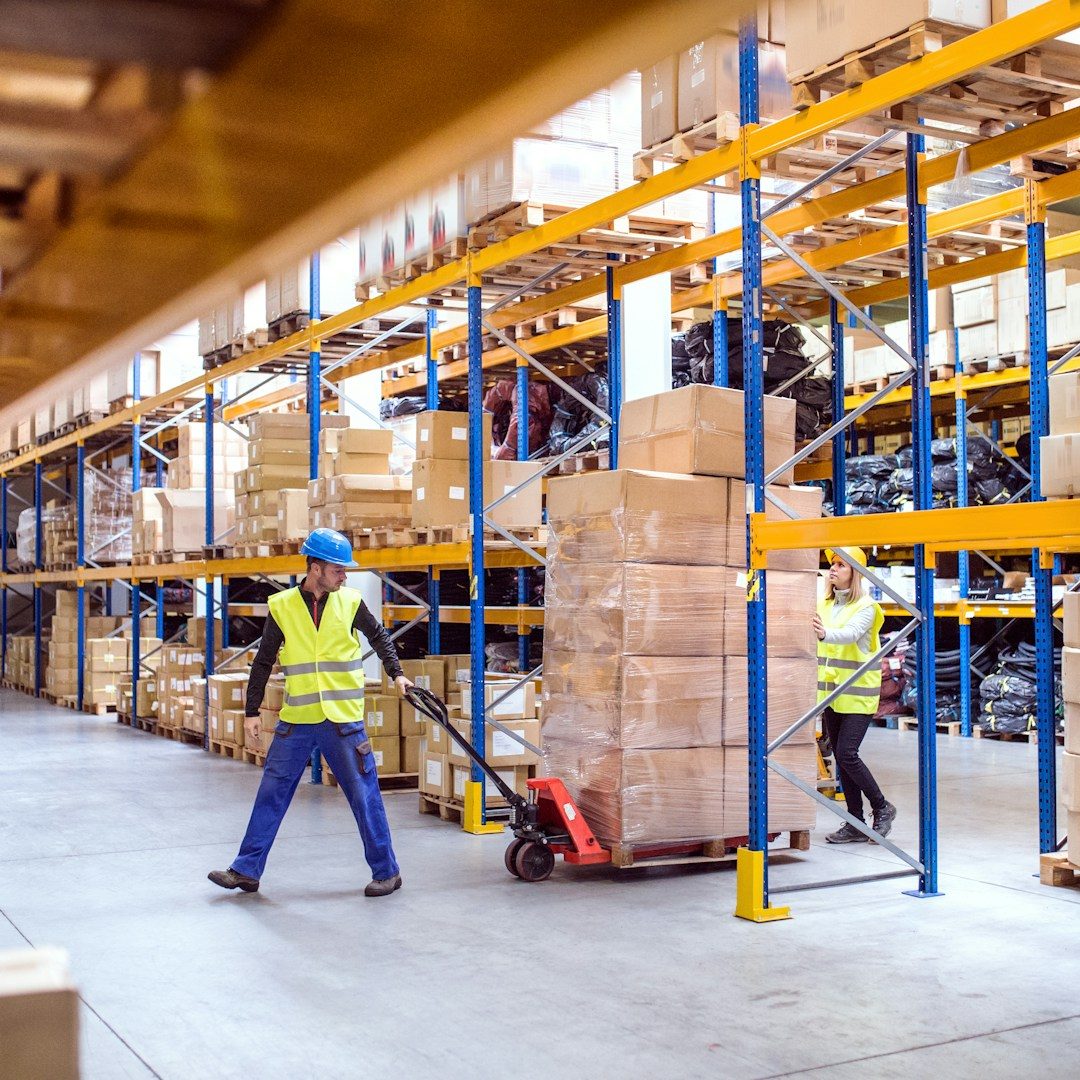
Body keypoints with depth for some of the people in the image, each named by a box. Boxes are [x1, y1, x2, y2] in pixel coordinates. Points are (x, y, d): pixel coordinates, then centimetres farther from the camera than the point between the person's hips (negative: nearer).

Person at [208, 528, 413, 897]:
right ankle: (246, 871, 17)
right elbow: (263, 662, 6)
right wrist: (252, 711, 5)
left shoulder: (350, 603, -1)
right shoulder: (282, 606, -1)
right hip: (296, 721, 1)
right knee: (271, 793, 6)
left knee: (365, 795, 3)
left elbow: (379, 636, 17)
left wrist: (396, 674, 7)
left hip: (343, 719, -1)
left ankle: (387, 872, 14)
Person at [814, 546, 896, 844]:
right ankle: (856, 824, 16)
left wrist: (825, 634, -47)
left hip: (858, 694, -6)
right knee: (840, 756, 8)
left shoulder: (866, 606, -10)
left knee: (847, 753, -12)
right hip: (831, 693, 6)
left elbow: (851, 634, -29)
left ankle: (882, 808, 10)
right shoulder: (824, 605, 8)